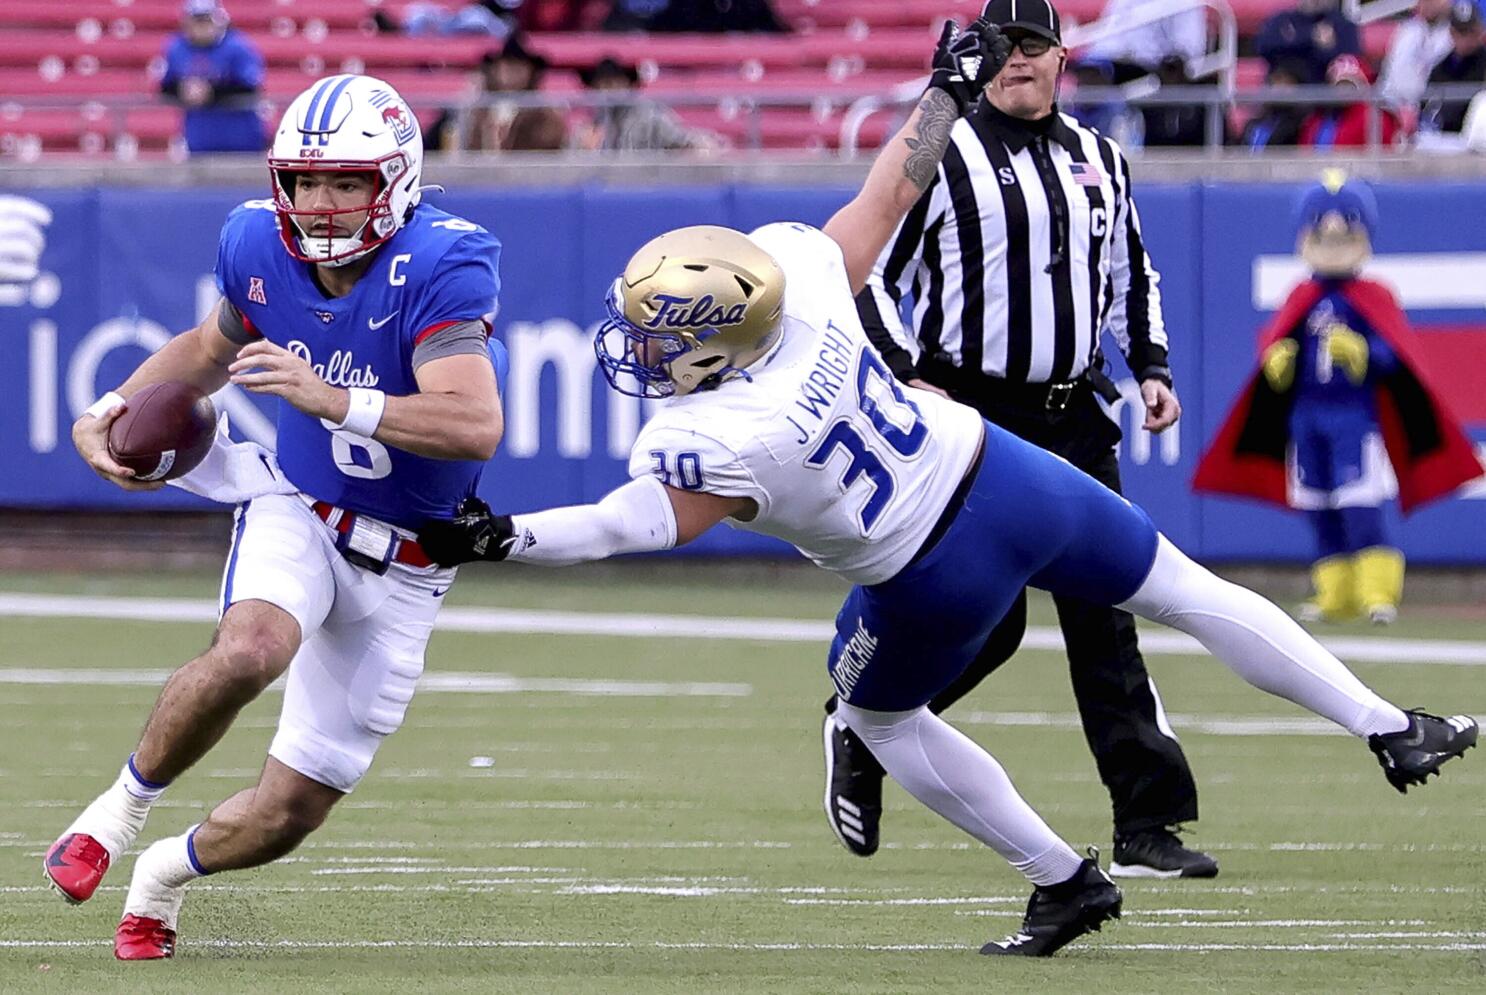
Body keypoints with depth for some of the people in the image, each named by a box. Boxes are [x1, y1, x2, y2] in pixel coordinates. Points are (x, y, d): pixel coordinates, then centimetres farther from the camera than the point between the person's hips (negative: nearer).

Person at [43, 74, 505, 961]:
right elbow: (213, 346, 16)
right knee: (251, 649, -36)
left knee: (287, 815, 2)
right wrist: (116, 408, -1)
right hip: (298, 512, 2)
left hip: (399, 570, -1)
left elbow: (476, 425, -38)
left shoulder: (439, 269, -25)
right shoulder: (261, 247, -8)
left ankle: (169, 872, 36)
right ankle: (127, 804, -10)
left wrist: (330, 398, -46)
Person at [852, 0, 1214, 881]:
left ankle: (1148, 826, -3)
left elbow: (1132, 272, 25)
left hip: (1076, 419, 5)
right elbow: (869, 275, -3)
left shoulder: (1099, 160, 13)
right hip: (975, 415, -5)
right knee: (986, 621, -7)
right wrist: (907, 375, -15)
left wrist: (1152, 367, 11)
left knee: (1104, 615, -1)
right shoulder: (939, 157, -4)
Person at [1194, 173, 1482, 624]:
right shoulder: (1301, 300, 9)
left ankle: (1379, 591, -7)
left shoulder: (1373, 299, -4)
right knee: (1321, 512, 9)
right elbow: (1272, 342, 9)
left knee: (1360, 509, -12)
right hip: (1305, 416, 5)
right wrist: (1276, 359, -13)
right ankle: (1334, 595, 17)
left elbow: (1393, 353, -10)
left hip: (1355, 417, -5)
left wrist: (1361, 354, -28)